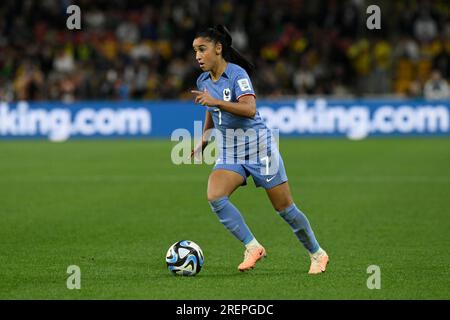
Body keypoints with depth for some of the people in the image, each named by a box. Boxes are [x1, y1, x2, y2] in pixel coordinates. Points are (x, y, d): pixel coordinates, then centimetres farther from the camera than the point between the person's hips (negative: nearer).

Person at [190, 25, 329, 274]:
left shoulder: (237, 74, -17)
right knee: (215, 197, -22)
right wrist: (203, 140, 20)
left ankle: (317, 254, 23)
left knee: (285, 209, 2)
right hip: (229, 152, 6)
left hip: (258, 147, -6)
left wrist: (216, 101, -40)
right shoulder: (203, 81, 5)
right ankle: (252, 247, -13)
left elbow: (249, 109, -33)